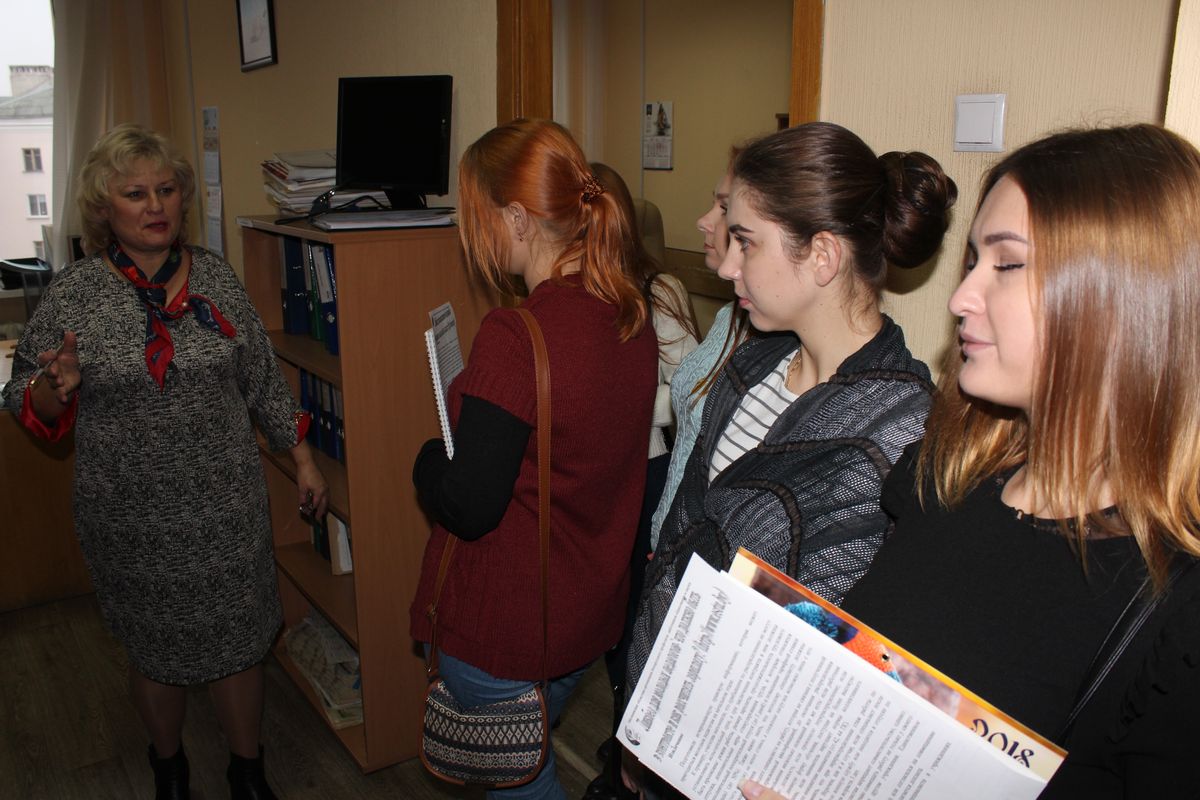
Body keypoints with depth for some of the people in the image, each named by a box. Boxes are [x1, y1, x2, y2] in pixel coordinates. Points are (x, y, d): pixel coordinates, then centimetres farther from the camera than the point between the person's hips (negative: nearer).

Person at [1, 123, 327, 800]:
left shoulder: (216, 277, -1)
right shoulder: (74, 294, -6)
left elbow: (263, 378, 7)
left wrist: (303, 459, 7)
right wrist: (55, 387, -22)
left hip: (228, 508, 1)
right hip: (134, 520, -1)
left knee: (239, 640, 11)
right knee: (158, 651, 16)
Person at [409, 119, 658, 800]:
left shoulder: (515, 335, -28)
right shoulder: (632, 313, -3)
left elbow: (468, 508, -25)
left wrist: (430, 458, -6)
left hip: (503, 630, -7)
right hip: (590, 616, 8)